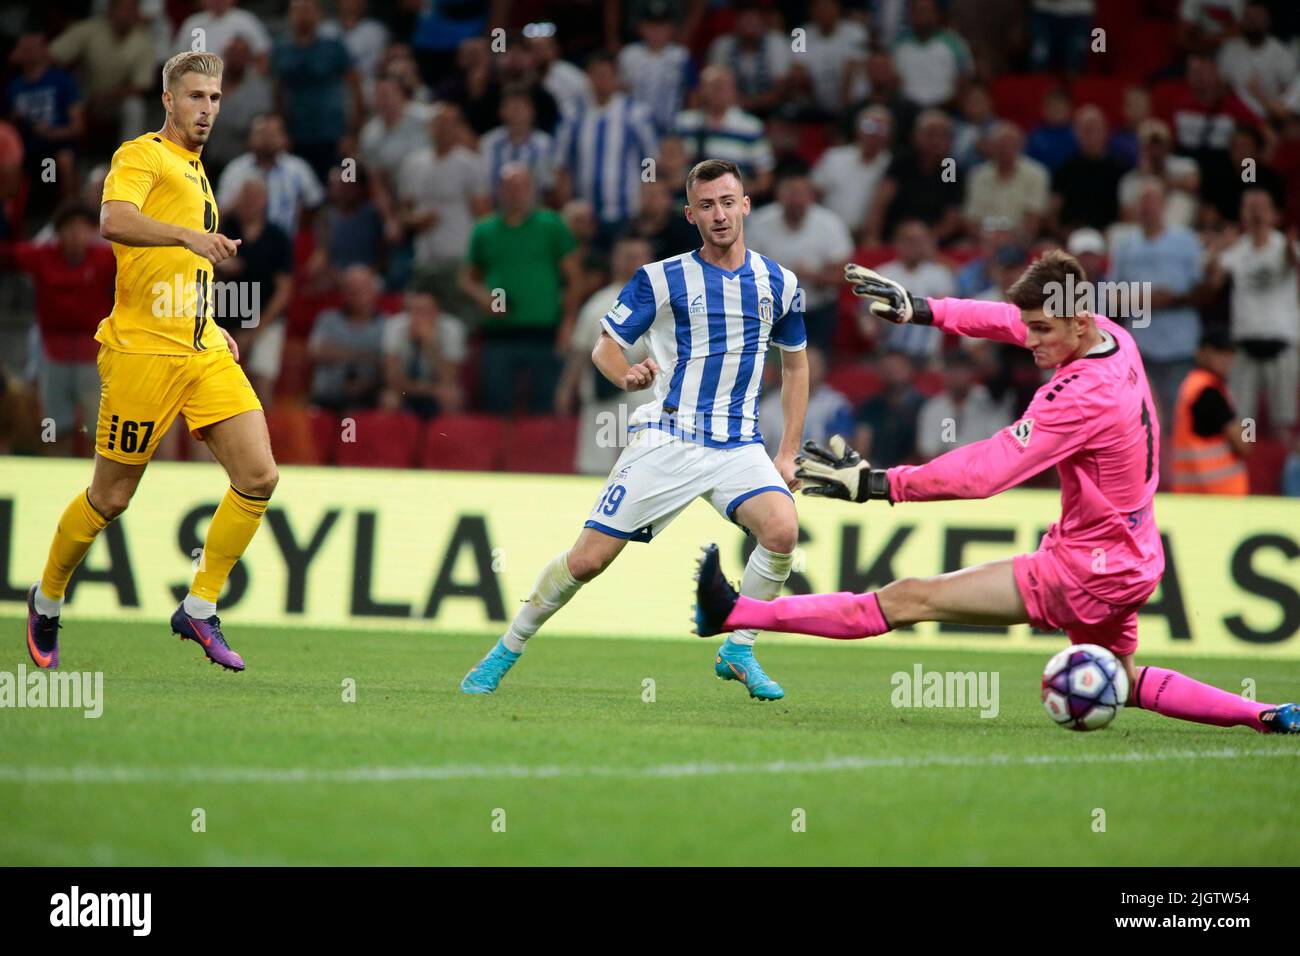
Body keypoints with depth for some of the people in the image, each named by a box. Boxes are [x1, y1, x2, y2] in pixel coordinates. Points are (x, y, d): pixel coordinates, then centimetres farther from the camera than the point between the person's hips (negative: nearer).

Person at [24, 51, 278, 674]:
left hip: (204, 352, 7)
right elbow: (114, 222, -27)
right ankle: (47, 598, 24)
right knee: (110, 498, 1)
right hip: (144, 349, -7)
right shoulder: (142, 156, -6)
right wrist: (189, 236, -39)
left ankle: (199, 609, 4)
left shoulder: (195, 171, 21)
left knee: (259, 477, -7)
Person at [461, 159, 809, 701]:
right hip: (667, 439, -2)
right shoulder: (660, 279, -2)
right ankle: (506, 652, 14)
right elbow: (605, 345, 4)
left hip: (739, 447, 2)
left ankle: (738, 653, -6)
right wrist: (626, 375, -20)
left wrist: (788, 453, 13)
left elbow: (795, 365, 20)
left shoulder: (779, 284, 7)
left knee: (782, 530, -26)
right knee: (588, 558, -7)